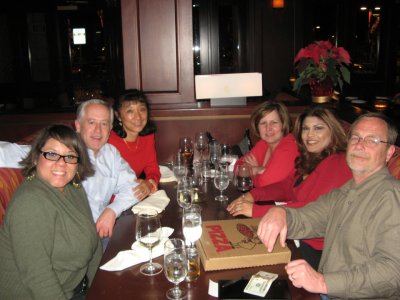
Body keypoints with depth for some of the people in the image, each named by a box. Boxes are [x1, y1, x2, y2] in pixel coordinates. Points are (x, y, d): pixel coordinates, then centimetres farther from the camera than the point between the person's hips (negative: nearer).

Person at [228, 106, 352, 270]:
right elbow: (286, 186, 14)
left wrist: (256, 210, -27)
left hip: (317, 248, -8)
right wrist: (252, 194, -5)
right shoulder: (309, 159, 10)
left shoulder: (339, 164, -19)